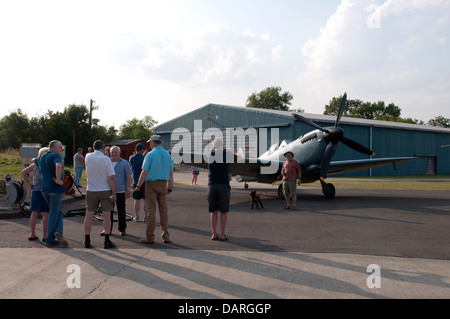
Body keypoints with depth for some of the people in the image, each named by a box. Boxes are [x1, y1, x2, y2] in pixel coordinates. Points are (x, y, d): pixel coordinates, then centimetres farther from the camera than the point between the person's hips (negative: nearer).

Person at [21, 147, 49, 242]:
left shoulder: (34, 164, 12)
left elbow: (24, 172, 13)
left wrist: (28, 183, 11)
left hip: (35, 191, 5)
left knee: (34, 213, 11)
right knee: (46, 213, -2)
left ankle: (33, 234, 19)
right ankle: (44, 235, -4)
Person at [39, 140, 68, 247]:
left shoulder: (42, 157, 13)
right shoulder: (56, 156, -13)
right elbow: (58, 166, -33)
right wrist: (58, 180, -23)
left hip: (44, 188, 7)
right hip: (56, 188, -7)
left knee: (58, 213, 16)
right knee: (54, 214, 0)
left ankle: (58, 232, 6)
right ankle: (50, 239, 0)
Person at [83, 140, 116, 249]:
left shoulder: (88, 157, -1)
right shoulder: (106, 159, -11)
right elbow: (111, 178, -12)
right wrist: (114, 194, -8)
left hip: (91, 191, 3)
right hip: (105, 191, -3)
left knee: (89, 215, 9)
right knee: (106, 215, 1)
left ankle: (87, 241, 13)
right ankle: (107, 241, 1)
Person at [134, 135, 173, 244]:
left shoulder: (150, 155, -8)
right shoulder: (167, 155, 8)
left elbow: (144, 172, -11)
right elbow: (171, 173, 10)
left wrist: (138, 186, -3)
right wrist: (169, 188, 16)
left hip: (151, 184, -5)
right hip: (163, 184, 5)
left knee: (151, 210, -1)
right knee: (163, 210, 9)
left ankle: (150, 237, 3)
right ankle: (165, 236, 10)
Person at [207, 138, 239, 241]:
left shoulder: (209, 155, 6)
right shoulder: (227, 154, -4)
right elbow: (239, 158, 9)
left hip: (212, 185, 3)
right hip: (223, 185, -3)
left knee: (214, 211, 10)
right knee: (224, 211, 6)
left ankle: (214, 234, 11)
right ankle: (222, 235, 5)